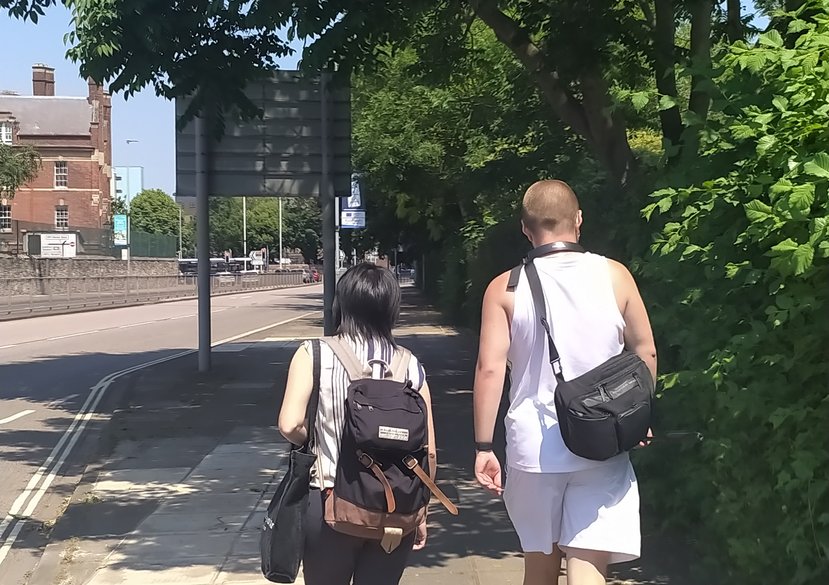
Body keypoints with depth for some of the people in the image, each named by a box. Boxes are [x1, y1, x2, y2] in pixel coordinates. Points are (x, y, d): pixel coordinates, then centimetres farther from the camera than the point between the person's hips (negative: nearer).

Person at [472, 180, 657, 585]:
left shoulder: (505, 289, -3)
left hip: (533, 447, 1)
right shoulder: (614, 276, 0)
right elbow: (645, 353, 6)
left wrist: (484, 446, -4)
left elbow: (490, 369, -8)